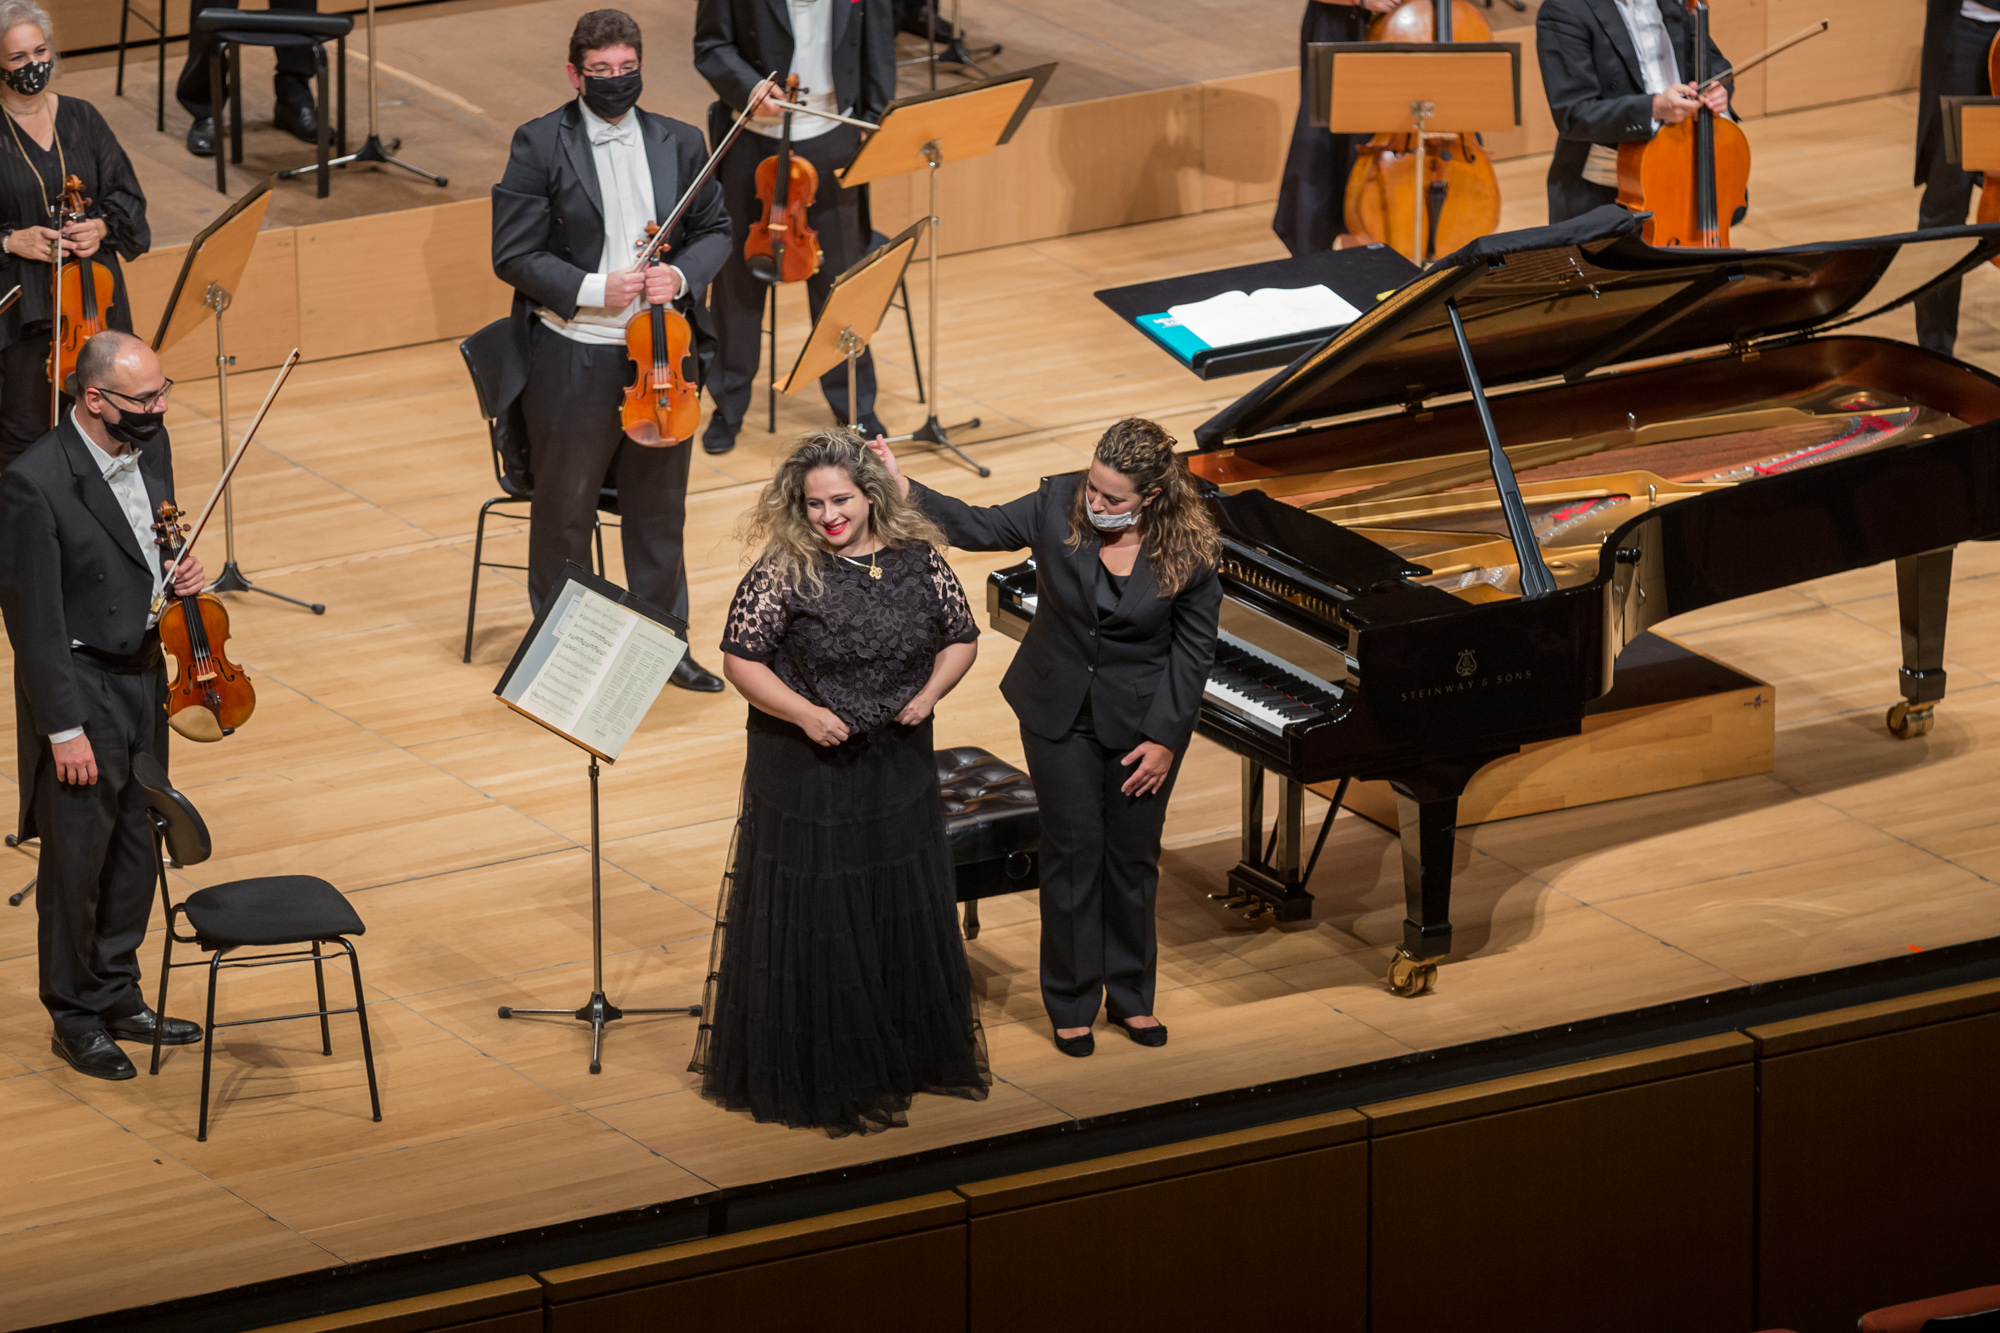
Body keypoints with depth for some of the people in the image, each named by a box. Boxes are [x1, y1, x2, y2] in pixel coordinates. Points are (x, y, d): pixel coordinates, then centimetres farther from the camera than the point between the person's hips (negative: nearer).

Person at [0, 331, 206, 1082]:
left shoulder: (151, 445, -1)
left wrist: (180, 570, -4)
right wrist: (63, 729, -19)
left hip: (143, 678, 7)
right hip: (79, 687, -7)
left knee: (135, 852, 18)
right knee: (76, 864, 6)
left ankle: (119, 998, 33)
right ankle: (76, 1019, 21)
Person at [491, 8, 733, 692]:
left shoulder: (679, 143, 5)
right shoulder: (540, 145, -8)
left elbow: (714, 230, 12)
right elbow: (514, 255, -9)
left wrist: (681, 275, -9)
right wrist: (592, 290, -20)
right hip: (571, 358, -4)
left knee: (660, 507, 14)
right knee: (564, 513, 9)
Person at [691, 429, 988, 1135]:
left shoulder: (918, 560, -2)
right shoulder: (783, 573, -13)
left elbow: (961, 637, 8)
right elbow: (741, 659, -11)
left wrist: (930, 692, -9)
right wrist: (804, 713, -22)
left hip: (897, 769, 4)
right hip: (807, 776, -4)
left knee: (906, 911, 14)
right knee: (813, 921, 3)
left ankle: (909, 1057, 33)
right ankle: (822, 1075, 16)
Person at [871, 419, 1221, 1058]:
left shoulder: (1190, 549, -19)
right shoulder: (1060, 505, -16)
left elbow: (1195, 647, -11)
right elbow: (979, 528, -7)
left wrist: (1164, 739, -11)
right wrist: (903, 489, -22)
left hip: (1141, 719, -1)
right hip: (1060, 712, 1)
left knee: (1132, 856, 12)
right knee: (1073, 850, 5)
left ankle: (1130, 995, 31)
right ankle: (1072, 1003, 20)